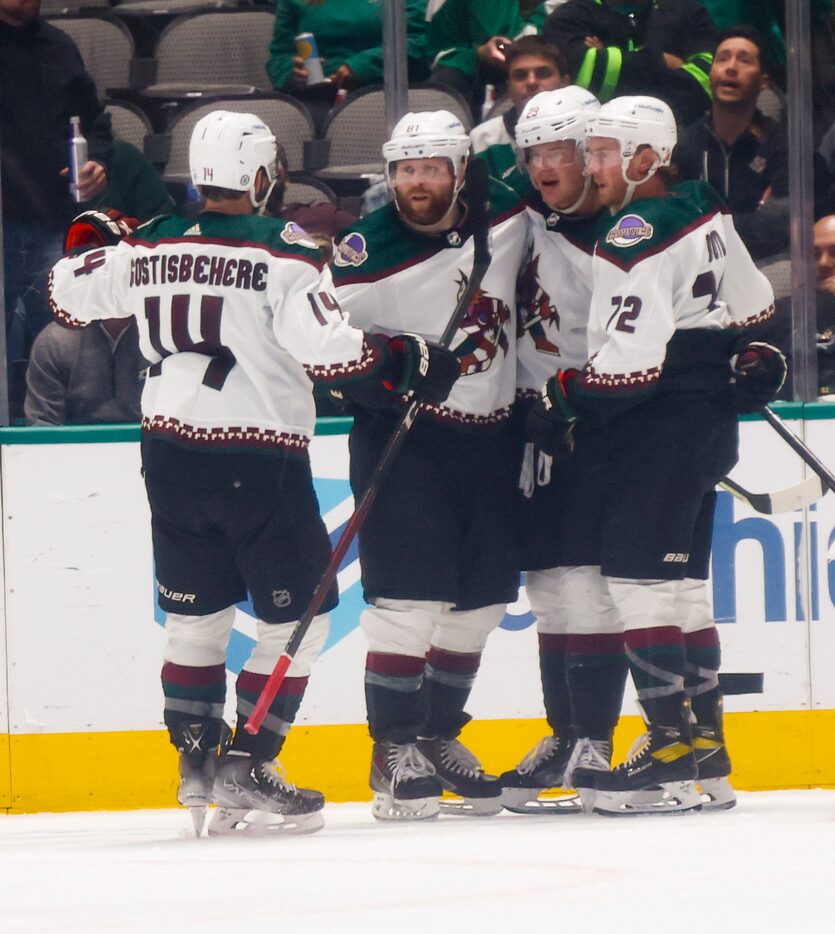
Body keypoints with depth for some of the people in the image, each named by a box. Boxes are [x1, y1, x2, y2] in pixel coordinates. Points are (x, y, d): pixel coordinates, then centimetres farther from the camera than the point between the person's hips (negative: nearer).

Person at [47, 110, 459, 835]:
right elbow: (328, 348, -19)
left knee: (195, 611, 19)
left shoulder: (147, 247, 4)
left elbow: (71, 293, 18)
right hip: (258, 458, -6)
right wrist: (411, 365, -6)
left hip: (170, 451, 6)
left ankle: (197, 762, 18)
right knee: (297, 615, 4)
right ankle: (245, 775, -2)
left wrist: (92, 237, 36)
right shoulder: (282, 251, -13)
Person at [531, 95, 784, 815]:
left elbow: (628, 361, -22)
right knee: (681, 584, 13)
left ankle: (671, 759, -13)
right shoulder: (706, 212, 11)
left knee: (640, 578, -9)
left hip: (656, 426, -10)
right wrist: (753, 362, 33)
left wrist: (564, 403, -10)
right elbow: (754, 304, 21)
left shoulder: (635, 238, -18)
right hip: (709, 425, 10)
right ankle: (707, 752, 15)